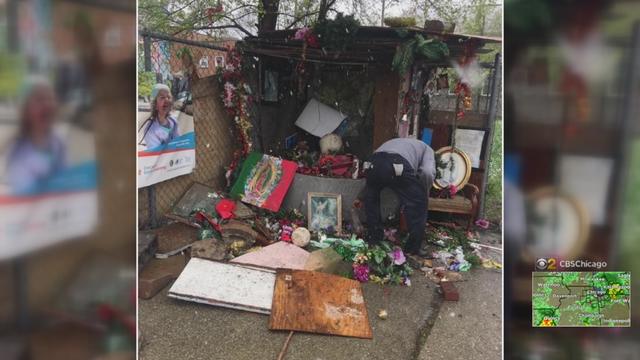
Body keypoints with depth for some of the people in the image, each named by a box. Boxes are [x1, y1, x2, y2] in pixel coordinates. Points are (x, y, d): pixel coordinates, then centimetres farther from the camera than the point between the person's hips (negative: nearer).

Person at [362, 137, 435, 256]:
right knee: (418, 204, 14)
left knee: (371, 197, 32)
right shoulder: (427, 149, 31)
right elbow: (427, 172, 8)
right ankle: (413, 249, 19)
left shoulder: (397, 142, 48)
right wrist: (425, 194, 24)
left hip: (376, 161, 5)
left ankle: (374, 236, 39)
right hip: (399, 165, -5)